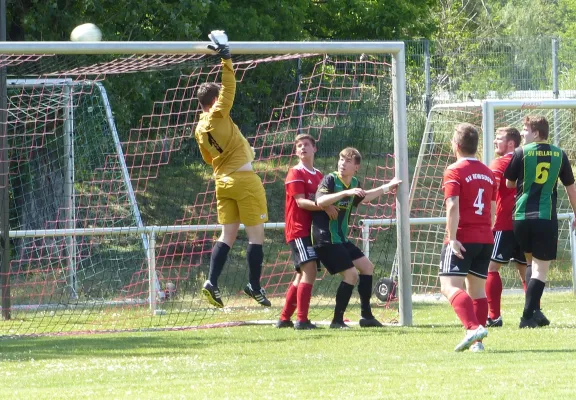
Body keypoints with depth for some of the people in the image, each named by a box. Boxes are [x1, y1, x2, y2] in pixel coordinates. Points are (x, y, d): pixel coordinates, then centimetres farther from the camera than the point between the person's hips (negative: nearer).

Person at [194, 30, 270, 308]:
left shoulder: (200, 129, 9)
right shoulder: (219, 115, -11)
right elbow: (229, 87, -14)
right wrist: (226, 58, -11)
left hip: (222, 181, 7)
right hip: (244, 179, -7)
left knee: (227, 235, 7)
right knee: (256, 235, 0)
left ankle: (212, 283, -7)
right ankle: (254, 285, 0)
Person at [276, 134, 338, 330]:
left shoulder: (319, 175, 17)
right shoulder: (295, 174, -6)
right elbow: (301, 202, -16)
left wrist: (332, 207, 2)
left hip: (313, 230, 8)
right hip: (299, 230, -8)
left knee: (302, 276, 11)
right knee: (309, 270, -19)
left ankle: (284, 319, 19)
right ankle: (302, 320, -22)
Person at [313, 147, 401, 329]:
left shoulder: (354, 183, 7)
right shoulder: (330, 180, -15)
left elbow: (362, 198, 29)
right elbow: (320, 201, -33)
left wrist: (387, 187, 29)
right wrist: (346, 192, -38)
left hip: (341, 238, 9)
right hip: (326, 239, -9)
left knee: (367, 267, 14)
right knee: (351, 274, -15)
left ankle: (366, 316, 22)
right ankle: (337, 320, -5)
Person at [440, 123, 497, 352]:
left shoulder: (454, 172, -7)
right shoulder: (488, 173, 14)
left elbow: (453, 206, -18)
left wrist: (452, 238, -20)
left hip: (462, 239, -7)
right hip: (486, 238, 7)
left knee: (450, 286, -13)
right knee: (477, 289, 11)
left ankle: (473, 328, -32)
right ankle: (477, 342, 5)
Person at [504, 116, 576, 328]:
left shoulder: (521, 152, -2)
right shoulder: (559, 154, 5)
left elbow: (509, 183, 8)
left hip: (521, 216, 1)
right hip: (546, 217, -1)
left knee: (532, 262, 20)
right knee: (540, 268, 0)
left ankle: (534, 311, 11)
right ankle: (529, 316, -11)